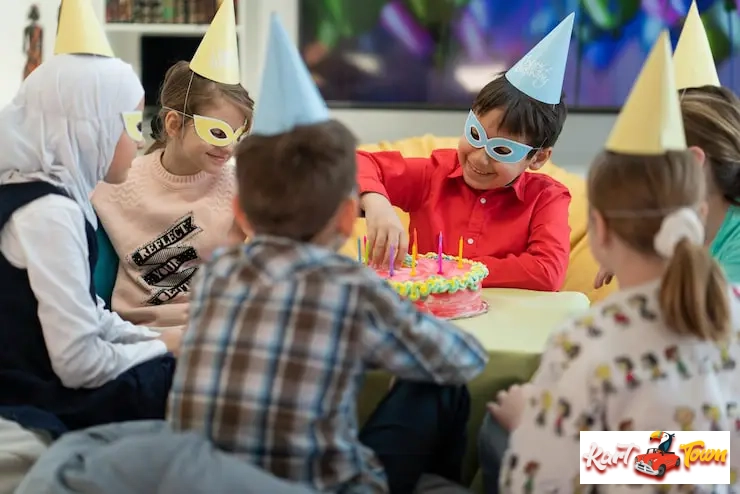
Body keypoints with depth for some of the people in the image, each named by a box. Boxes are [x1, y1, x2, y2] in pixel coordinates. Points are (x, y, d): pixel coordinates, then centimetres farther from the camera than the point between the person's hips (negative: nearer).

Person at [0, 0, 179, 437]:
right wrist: (164, 347, -7)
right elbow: (80, 364, -24)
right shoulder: (50, 212, -22)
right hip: (39, 406, -9)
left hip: (36, 384, 9)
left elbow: (87, 317, 14)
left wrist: (163, 341, 2)